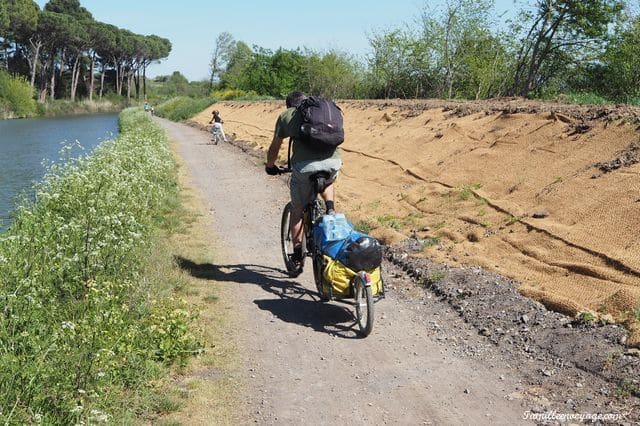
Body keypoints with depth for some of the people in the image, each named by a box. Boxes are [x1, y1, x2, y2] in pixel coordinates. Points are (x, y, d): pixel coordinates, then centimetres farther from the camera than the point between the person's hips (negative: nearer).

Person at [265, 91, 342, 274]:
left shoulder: (286, 115, 19)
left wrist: (270, 166, 44)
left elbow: (274, 148, 25)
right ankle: (330, 209, 12)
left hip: (305, 165, -2)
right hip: (333, 161, 3)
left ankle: (297, 258, 18)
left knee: (297, 211, 17)